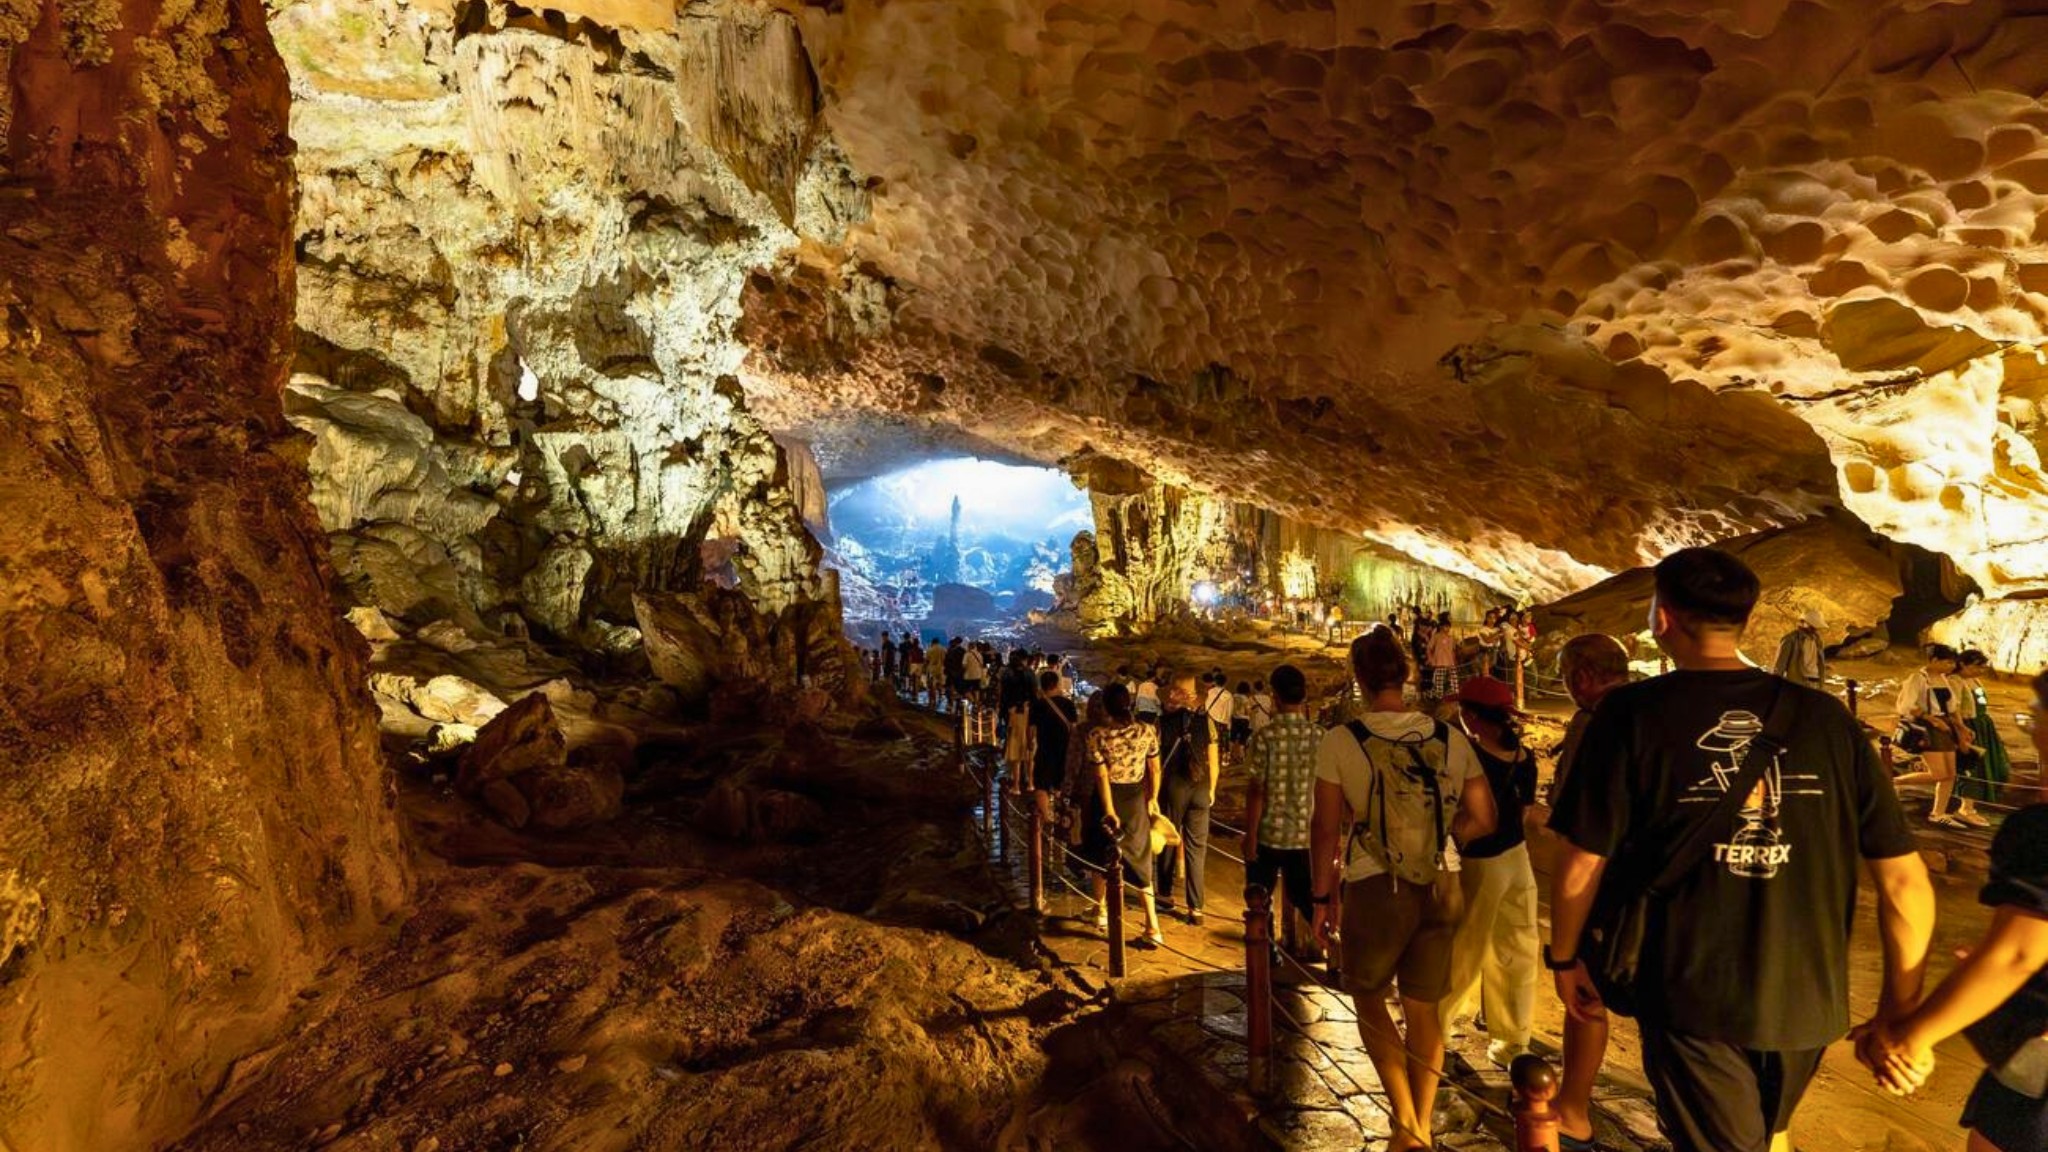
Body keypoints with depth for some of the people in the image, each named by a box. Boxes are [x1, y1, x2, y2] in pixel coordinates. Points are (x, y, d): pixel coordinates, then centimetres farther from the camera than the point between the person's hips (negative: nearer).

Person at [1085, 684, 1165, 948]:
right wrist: (1153, 800, 12)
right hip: (1136, 799, 2)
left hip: (1110, 798, -2)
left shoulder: (1097, 736, -17)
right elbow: (1155, 770, -2)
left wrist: (1109, 812, -14)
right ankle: (1153, 928, 3)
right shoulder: (1147, 731, -9)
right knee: (1140, 860, 10)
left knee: (1103, 857, 20)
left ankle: (1100, 911, 38)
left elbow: (1102, 777, -18)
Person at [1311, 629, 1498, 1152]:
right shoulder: (1450, 738, -3)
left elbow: (1325, 829, -9)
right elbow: (1482, 820, 1)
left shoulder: (1339, 741, -13)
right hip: (1441, 886, 3)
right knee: (1424, 1008, 18)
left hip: (1376, 888, -3)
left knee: (1368, 998, 19)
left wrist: (1322, 897, 2)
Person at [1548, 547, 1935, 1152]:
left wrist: (1564, 958, 5)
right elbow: (1905, 880, -2)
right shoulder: (1827, 717, -4)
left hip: (1691, 999, -4)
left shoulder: (1632, 713, -14)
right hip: (1807, 1002, 4)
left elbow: (1580, 867, -11)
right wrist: (1900, 1006, 10)